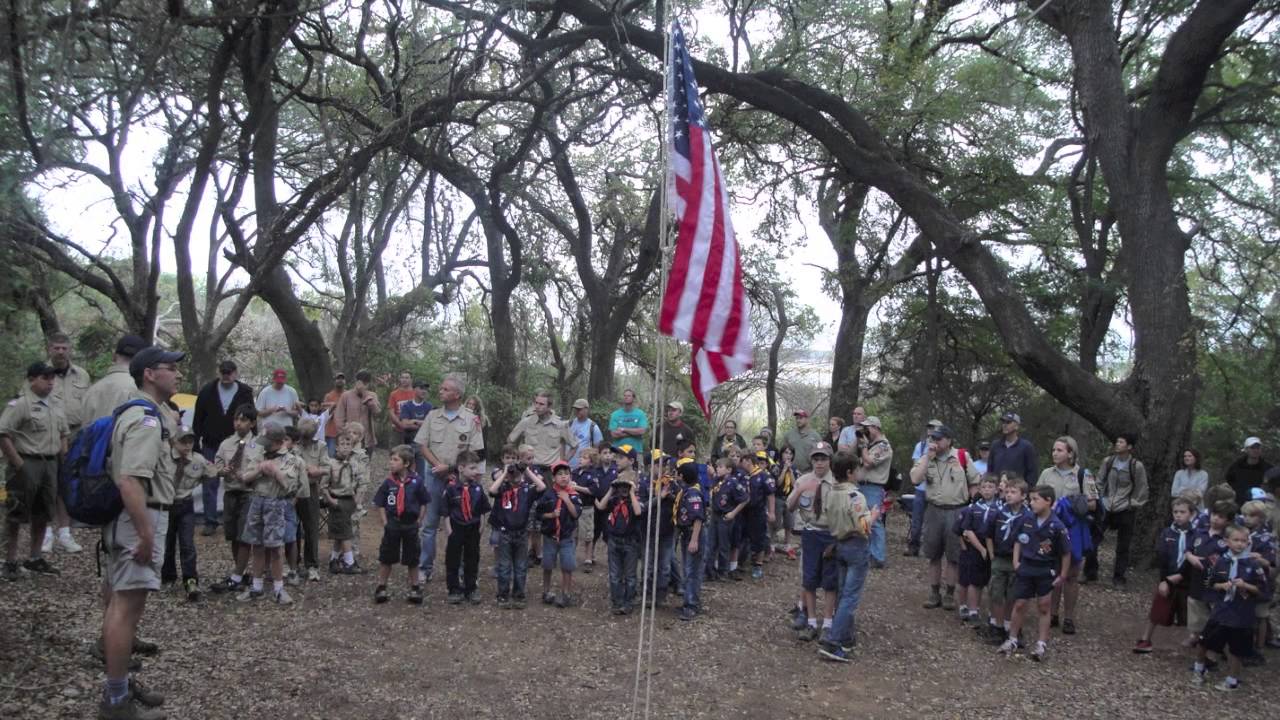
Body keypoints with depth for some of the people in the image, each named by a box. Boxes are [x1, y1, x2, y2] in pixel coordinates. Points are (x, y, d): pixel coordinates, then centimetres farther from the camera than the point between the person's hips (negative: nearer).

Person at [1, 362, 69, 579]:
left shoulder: (56, 406, 13)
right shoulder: (20, 404, -10)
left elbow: (63, 435, 23)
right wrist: (19, 465, -17)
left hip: (50, 464, 7)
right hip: (27, 464, -7)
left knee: (43, 514, 13)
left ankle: (35, 558, 23)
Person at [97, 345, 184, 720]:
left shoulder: (149, 414, 16)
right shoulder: (146, 419, -18)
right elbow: (129, 481, -27)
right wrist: (146, 534, -27)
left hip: (133, 518, 11)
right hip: (139, 519, -11)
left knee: (120, 601, 16)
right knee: (128, 605, -7)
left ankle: (119, 684, 28)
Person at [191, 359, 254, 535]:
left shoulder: (245, 392, -2)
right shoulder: (207, 390, -1)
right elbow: (197, 420, 4)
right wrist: (195, 443, 0)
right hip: (210, 446, 1)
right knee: (209, 484, 2)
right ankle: (210, 521, 9)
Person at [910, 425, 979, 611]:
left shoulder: (962, 457, -3)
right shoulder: (925, 458, 2)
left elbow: (975, 482, 4)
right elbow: (915, 479, -14)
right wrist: (928, 457, -15)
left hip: (957, 511, -2)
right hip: (934, 510, 2)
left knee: (953, 555, 5)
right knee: (934, 554, 10)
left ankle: (950, 594, 16)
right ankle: (934, 592, 20)